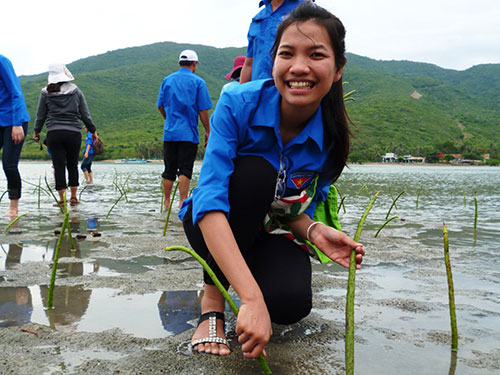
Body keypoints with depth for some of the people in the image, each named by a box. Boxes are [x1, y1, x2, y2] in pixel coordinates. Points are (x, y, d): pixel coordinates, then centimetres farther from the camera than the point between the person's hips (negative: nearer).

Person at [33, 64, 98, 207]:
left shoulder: (46, 93, 1)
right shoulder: (76, 91, 2)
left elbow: (41, 115, 7)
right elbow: (85, 114, 4)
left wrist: (37, 131, 21)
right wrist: (93, 130, 14)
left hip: (53, 133, 0)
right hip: (74, 133, 1)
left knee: (59, 167, 2)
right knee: (73, 165, 13)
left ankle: (62, 199, 0)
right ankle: (73, 197, 14)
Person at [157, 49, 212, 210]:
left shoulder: (167, 80, 10)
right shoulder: (198, 82, -1)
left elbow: (160, 106, 14)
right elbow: (203, 110, -5)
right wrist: (208, 131, 3)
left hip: (169, 132, 4)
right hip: (189, 133, -3)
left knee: (169, 169, 9)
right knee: (185, 170, -3)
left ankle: (166, 202, 16)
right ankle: (182, 202, -6)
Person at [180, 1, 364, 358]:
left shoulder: (332, 135, -16)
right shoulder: (239, 104, -27)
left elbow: (298, 208, -4)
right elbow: (209, 200, -38)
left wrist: (315, 230, -30)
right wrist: (251, 298, -48)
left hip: (271, 234, 2)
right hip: (214, 225, -2)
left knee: (291, 303, -28)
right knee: (254, 171, -34)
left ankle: (234, 273, 10)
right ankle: (213, 303, -20)